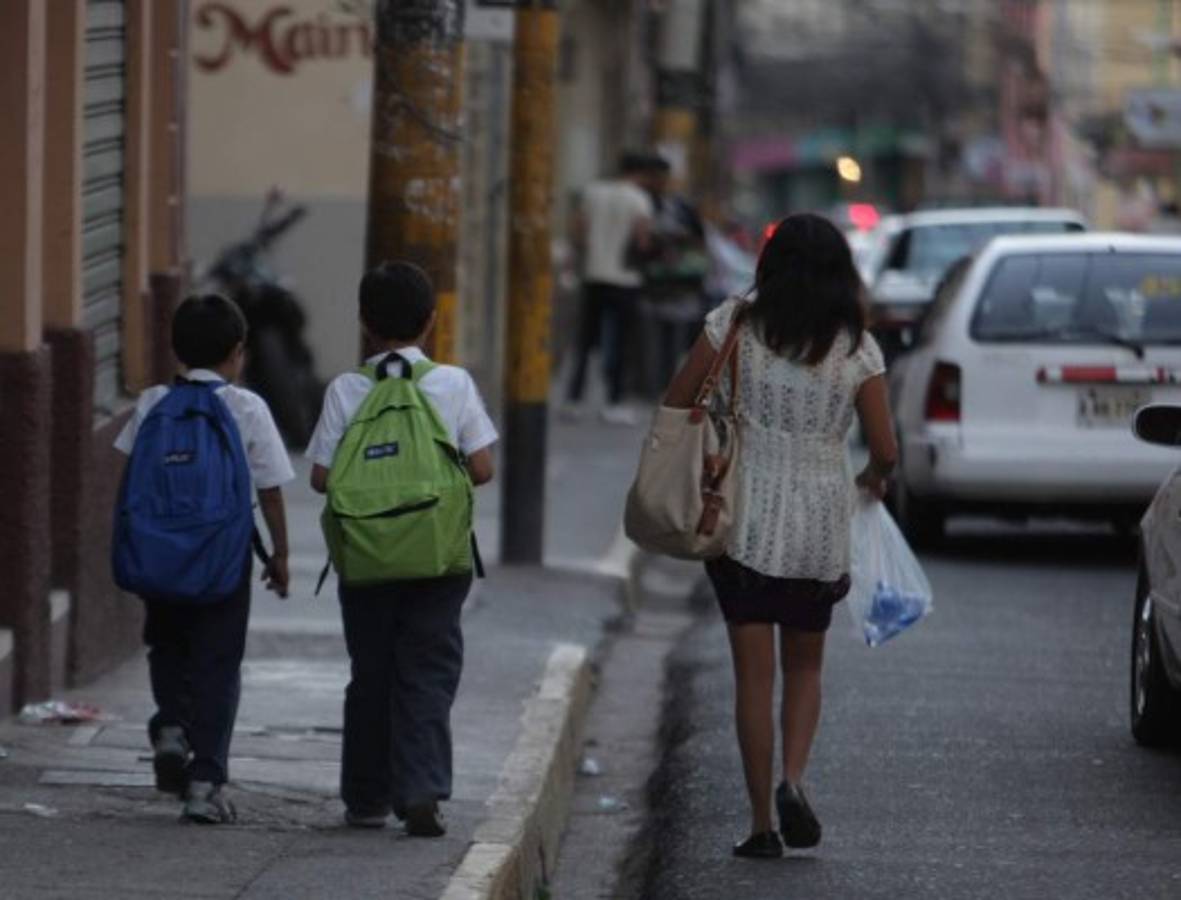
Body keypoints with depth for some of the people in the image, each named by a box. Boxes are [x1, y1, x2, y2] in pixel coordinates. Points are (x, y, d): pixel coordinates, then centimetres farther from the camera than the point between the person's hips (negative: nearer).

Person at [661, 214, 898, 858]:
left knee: (753, 672, 4)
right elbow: (885, 451, -1)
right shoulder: (856, 348, -3)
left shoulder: (736, 324, -3)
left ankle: (761, 823, 2)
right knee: (805, 666, 17)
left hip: (745, 517, -1)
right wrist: (871, 479, 22)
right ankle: (792, 780, -6)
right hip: (821, 522, 1)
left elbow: (677, 404, -1)